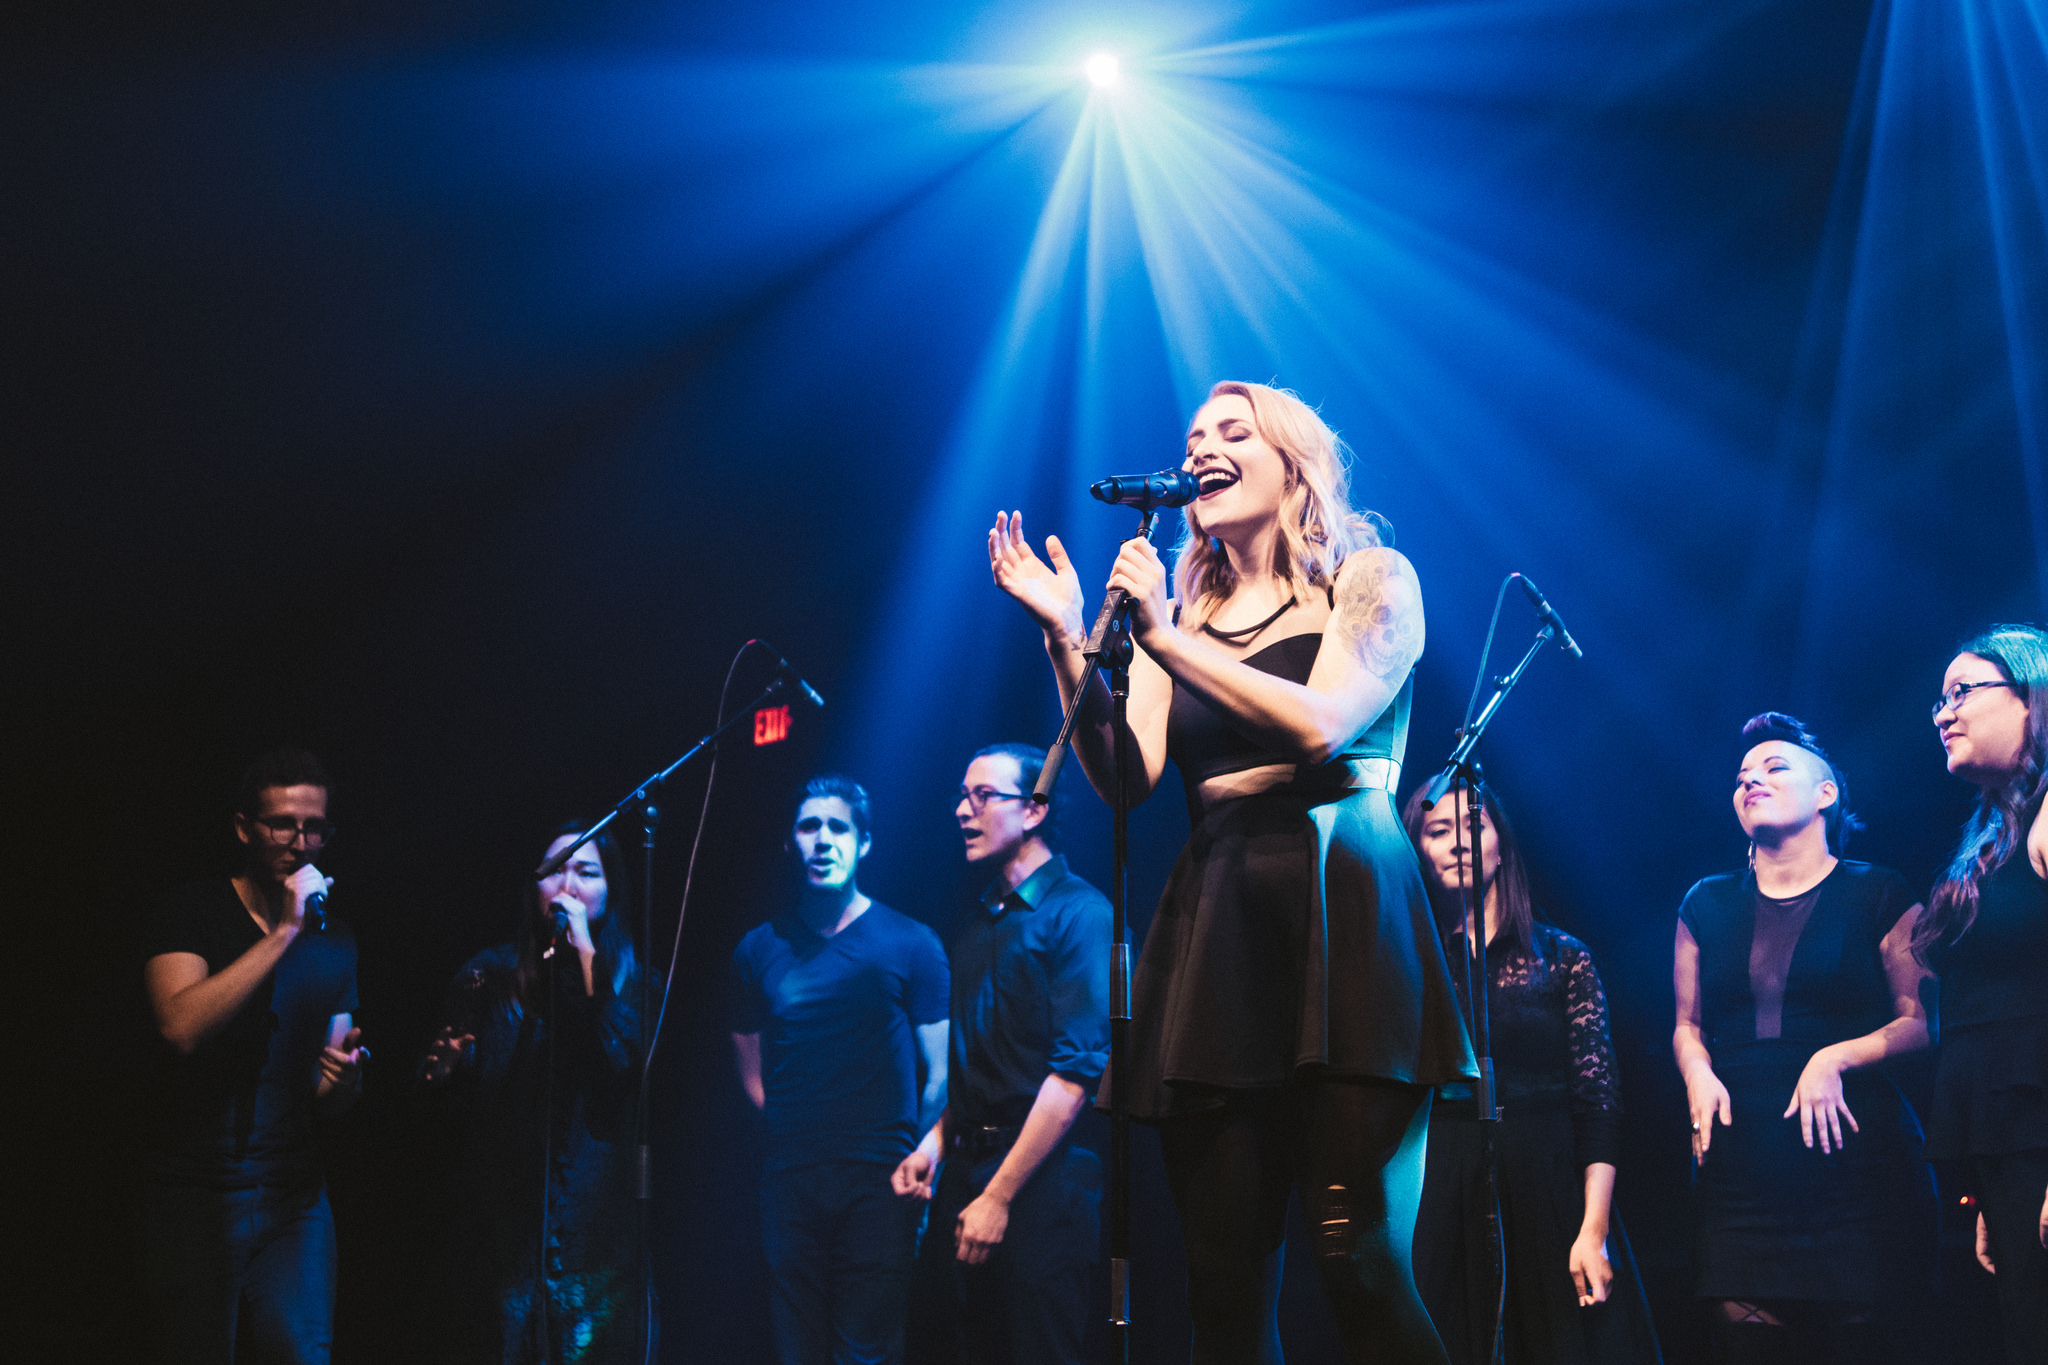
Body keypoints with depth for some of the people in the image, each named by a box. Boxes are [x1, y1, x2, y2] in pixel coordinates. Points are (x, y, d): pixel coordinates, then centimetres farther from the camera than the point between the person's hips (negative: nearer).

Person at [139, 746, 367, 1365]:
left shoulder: (334, 942, 13)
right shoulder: (190, 912, -2)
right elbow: (183, 1029, -21)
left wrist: (342, 1078, -9)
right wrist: (284, 931, -19)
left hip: (293, 1195, 4)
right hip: (193, 1192, -4)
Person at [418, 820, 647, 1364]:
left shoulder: (629, 978, 4)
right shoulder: (490, 976, 8)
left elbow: (621, 1066, -15)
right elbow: (442, 1088, 12)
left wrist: (585, 954, -15)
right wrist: (444, 1068, -12)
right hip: (499, 1212, 1)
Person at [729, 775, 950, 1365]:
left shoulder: (910, 944, 3)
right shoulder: (759, 949, 11)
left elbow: (941, 1074, 2)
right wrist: (795, 1136, 6)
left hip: (880, 1184, -2)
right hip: (790, 1183, 3)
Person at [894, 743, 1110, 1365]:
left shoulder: (1078, 913, -9)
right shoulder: (980, 922, 16)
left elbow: (1075, 1073, -16)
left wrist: (999, 1196, -18)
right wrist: (936, 1141, 6)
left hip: (1041, 1179, -7)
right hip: (965, 1169, 8)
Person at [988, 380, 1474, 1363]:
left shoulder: (1370, 581, 8)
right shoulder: (1176, 617, 20)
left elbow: (1322, 723, -9)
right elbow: (1126, 778, 7)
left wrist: (1166, 640, -10)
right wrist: (1067, 638, -2)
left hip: (1339, 912, -4)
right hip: (1215, 921, 4)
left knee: (1358, 1255, -15)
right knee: (1223, 1275, -2)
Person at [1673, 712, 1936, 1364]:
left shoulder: (1879, 896, 5)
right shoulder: (1707, 906, 17)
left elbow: (1921, 1021, 1)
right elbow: (1687, 1023, 24)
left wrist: (1837, 1058, -13)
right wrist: (1698, 1072, 2)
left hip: (1853, 1159, -3)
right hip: (1739, 1174, 3)